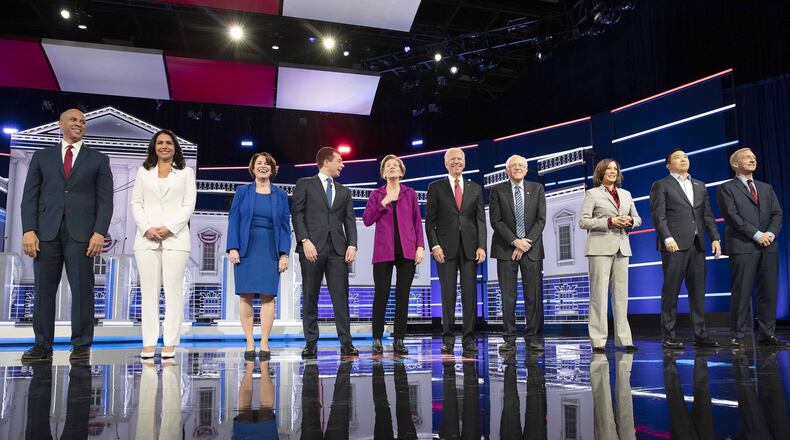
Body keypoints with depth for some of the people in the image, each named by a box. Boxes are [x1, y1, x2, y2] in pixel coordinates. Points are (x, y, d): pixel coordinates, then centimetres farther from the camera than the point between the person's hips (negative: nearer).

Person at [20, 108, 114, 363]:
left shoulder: (98, 160, 11)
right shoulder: (42, 157, 15)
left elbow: (105, 199, 3)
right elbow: (30, 196, 9)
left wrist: (99, 232, -9)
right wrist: (28, 230, -3)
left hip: (81, 232, -2)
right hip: (47, 231, 2)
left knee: (82, 289, -3)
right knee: (43, 289, 3)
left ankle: (81, 346, 4)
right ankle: (42, 346, 11)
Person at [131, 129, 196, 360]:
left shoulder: (186, 172, 11)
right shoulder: (144, 172, 18)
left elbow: (189, 205, 3)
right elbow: (136, 203, 10)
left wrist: (169, 228, -10)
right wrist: (146, 228, -7)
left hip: (175, 238, -2)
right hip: (146, 238, 2)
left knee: (173, 291, -4)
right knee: (148, 291, 1)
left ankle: (170, 343, -2)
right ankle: (149, 343, 4)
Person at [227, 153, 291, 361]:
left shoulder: (280, 195, 11)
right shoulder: (242, 192, 9)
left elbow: (285, 225, 8)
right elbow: (233, 220, 5)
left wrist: (284, 253, -1)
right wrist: (233, 248, -6)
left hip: (270, 251, 0)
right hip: (246, 250, 0)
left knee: (268, 296, -3)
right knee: (245, 296, -2)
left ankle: (264, 344, 2)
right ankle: (250, 343, 5)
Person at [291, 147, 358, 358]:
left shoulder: (344, 191, 21)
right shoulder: (305, 184, 9)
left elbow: (350, 220, 13)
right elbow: (297, 214, 0)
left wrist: (352, 245, -2)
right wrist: (305, 240, -12)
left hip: (338, 249, 3)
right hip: (312, 247, -3)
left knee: (341, 297, -2)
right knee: (310, 298, 1)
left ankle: (346, 343, 0)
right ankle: (311, 344, 8)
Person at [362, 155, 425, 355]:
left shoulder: (410, 193, 11)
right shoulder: (376, 195, 11)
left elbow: (417, 221, 8)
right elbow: (367, 220, 1)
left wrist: (420, 246, -2)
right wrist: (383, 203, -7)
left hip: (406, 250, 1)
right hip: (383, 251, -1)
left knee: (403, 296, 2)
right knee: (381, 295, -3)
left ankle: (399, 340, 9)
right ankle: (377, 339, 7)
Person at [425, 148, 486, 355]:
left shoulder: (475, 188, 13)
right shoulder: (436, 188, 7)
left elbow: (481, 220, 9)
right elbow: (429, 220, 3)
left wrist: (481, 246, -3)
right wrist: (434, 246, -8)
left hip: (470, 248, 2)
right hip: (446, 248, -2)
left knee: (470, 294, 1)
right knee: (448, 295, 1)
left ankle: (469, 339, 8)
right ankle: (447, 339, 7)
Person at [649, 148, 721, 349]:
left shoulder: (700, 186, 21)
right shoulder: (661, 185, 4)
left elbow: (707, 215, 17)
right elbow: (658, 215, -6)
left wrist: (715, 237, 5)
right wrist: (668, 238, -17)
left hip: (697, 245, 6)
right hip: (674, 245, -6)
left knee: (698, 291, 7)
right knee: (671, 292, -4)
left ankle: (700, 334, 13)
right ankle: (668, 337, 0)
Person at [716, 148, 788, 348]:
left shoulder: (766, 188, 21)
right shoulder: (726, 188, 3)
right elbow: (732, 215, -8)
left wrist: (771, 233, -7)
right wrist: (756, 235, -13)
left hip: (769, 246, 5)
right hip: (742, 247, -5)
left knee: (769, 292, 4)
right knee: (742, 292, -4)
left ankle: (767, 334, 13)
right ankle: (738, 336, 1)